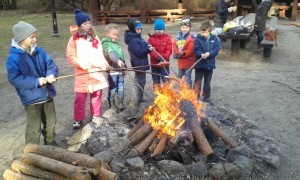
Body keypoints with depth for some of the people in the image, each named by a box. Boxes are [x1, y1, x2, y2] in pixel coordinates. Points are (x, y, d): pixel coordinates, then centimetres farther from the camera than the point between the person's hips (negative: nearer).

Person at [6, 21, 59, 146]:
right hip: (31, 98, -6)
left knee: (51, 122, 21)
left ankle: (51, 144, 43)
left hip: (47, 94, 6)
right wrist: (36, 81, -25)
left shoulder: (39, 51, 0)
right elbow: (14, 79, -22)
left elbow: (51, 65, 6)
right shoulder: (14, 57, -17)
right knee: (34, 128, 3)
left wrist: (51, 75, -17)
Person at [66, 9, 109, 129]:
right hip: (82, 74, -3)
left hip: (97, 72, 4)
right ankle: (78, 119, 17)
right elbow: (70, 56, -6)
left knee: (96, 96, 12)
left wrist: (104, 63, -10)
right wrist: (83, 64, -18)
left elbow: (100, 53, 8)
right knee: (80, 98, 1)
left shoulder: (94, 37, 9)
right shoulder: (74, 39, -4)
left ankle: (96, 117, 27)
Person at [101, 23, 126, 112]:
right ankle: (112, 105, 13)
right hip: (112, 70, -7)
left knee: (121, 88, 14)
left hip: (120, 69, 7)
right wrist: (118, 60, -44)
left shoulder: (117, 44, 18)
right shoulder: (106, 44, -9)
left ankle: (120, 103, 27)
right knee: (112, 88, 1)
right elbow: (111, 54, -28)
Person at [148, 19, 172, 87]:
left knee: (166, 81, 1)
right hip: (154, 64, 1)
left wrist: (164, 57, -26)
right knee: (156, 82, 12)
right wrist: (158, 57, -25)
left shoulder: (167, 38, -1)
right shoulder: (151, 38, -1)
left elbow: (169, 50, -7)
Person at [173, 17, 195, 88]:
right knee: (180, 78, 17)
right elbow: (174, 46, 6)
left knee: (187, 78, 1)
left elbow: (190, 51, -18)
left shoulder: (191, 38, -13)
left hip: (188, 62, -6)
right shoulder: (178, 37, 6)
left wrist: (181, 54, -23)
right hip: (180, 62, 7)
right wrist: (175, 54, -12)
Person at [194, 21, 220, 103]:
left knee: (207, 83, 16)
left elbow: (217, 48, -6)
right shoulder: (198, 39, -8)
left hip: (210, 65, 3)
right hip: (199, 65, -3)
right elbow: (196, 50, -16)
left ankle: (206, 98, 29)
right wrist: (201, 54, -35)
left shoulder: (214, 38, 1)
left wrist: (209, 53, -22)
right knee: (197, 82, 2)